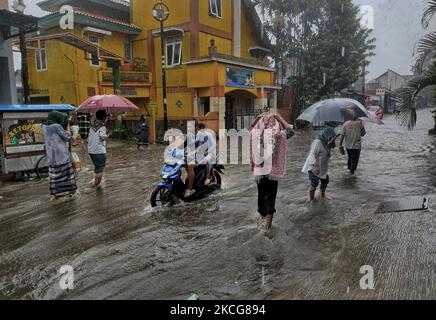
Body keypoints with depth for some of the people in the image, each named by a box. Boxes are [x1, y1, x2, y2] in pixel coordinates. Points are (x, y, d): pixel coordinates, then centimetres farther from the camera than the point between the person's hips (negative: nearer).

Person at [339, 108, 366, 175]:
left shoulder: (346, 124, -8)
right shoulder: (360, 123, -13)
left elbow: (342, 135, -9)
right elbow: (363, 134, -4)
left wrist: (341, 144, 0)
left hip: (348, 145, 3)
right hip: (356, 145, -3)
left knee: (350, 157, 24)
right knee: (355, 159, 11)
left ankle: (349, 167, 40)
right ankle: (352, 170, 15)